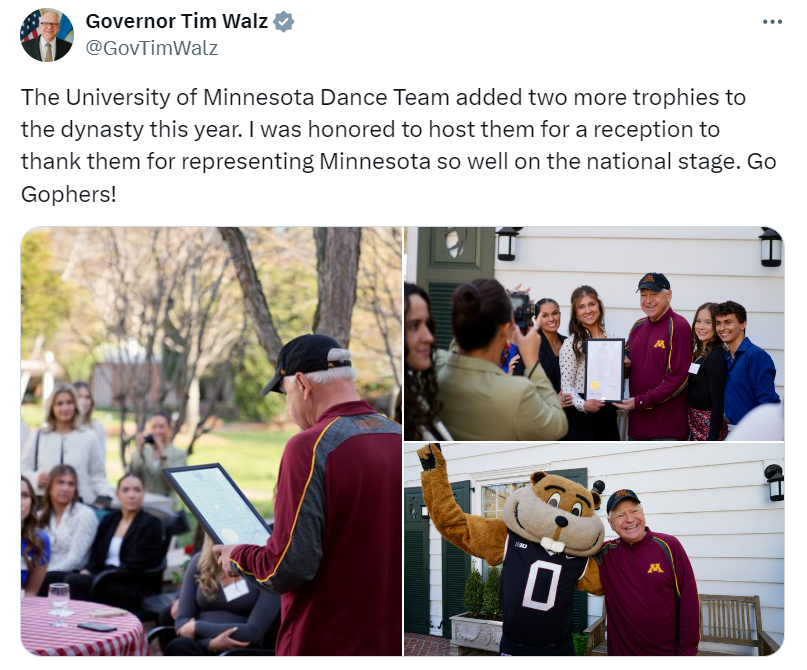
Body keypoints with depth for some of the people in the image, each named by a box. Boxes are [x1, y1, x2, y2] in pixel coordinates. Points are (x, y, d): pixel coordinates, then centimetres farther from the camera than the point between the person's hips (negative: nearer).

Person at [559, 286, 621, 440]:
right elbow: (566, 384, -11)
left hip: (607, 414, 5)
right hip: (580, 416, -5)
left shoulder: (611, 339, 9)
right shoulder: (571, 344, -7)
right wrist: (582, 404, -28)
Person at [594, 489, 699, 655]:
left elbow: (689, 601, -6)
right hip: (622, 652, 1)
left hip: (668, 652, -1)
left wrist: (687, 650, -9)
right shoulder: (605, 553, -1)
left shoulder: (668, 546, -7)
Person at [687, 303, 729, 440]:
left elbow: (718, 403, -18)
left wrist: (713, 441, -20)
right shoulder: (698, 353, 11)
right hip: (696, 427, 9)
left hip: (710, 427, -9)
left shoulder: (716, 357, -15)